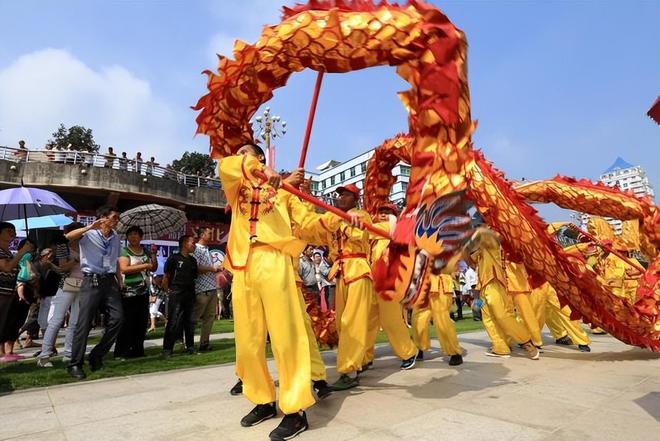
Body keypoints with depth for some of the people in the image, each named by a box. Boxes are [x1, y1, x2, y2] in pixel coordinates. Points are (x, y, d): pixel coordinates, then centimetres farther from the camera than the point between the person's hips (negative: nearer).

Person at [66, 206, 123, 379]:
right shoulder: (89, 234, -2)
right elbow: (68, 237, -22)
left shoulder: (116, 237, 14)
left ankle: (96, 356, 12)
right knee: (84, 323, -5)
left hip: (110, 281, 5)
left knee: (117, 317, -3)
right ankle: (75, 364, 6)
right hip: (92, 281, -5)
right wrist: (90, 227, -30)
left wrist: (120, 281, 15)